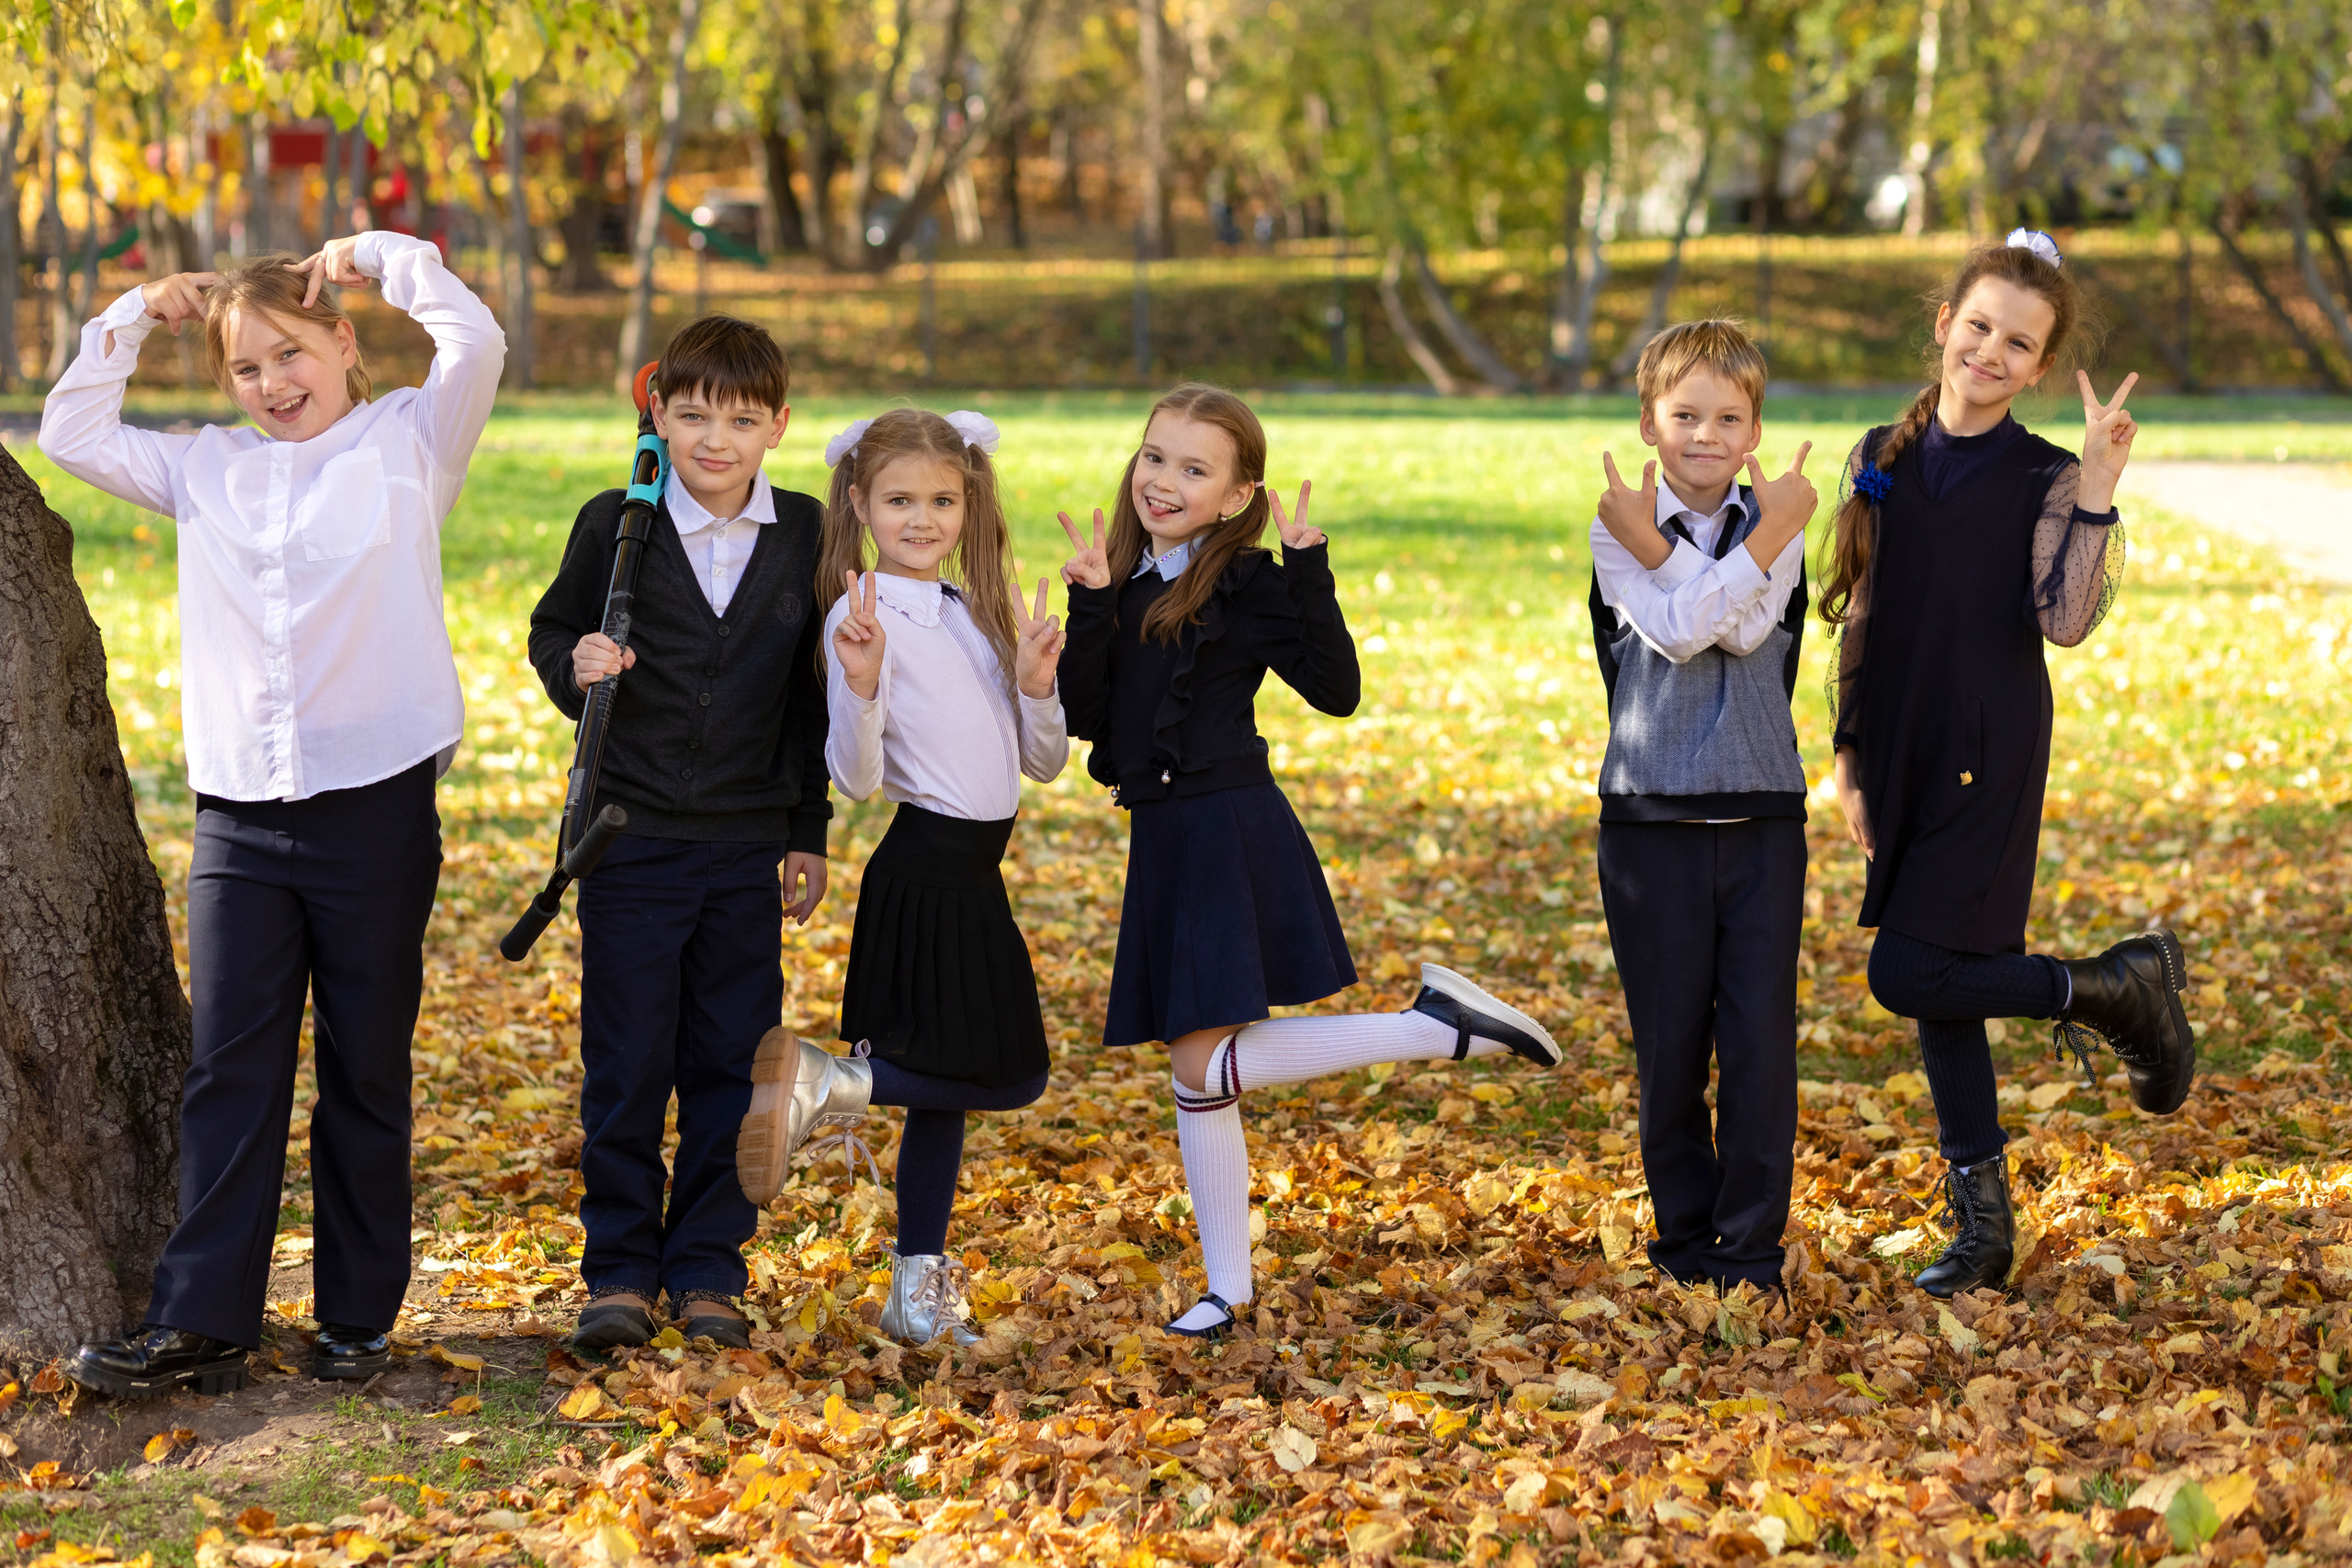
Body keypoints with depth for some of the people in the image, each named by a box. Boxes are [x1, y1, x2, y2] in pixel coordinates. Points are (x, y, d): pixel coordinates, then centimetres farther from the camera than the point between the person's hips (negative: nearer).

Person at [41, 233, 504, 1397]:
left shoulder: (407, 443, 4)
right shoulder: (208, 469, 14)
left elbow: (476, 346, -12)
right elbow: (72, 437, 19)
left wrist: (381, 257, -2)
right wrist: (131, 319, 11)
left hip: (376, 809, -3)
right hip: (239, 819, 3)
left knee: (366, 1075, 6)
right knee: (229, 1070, 0)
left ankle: (359, 1319, 14)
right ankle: (199, 1323, 1)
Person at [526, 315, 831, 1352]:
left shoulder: (804, 535, 3)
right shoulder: (615, 527, -3)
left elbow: (809, 691, 9)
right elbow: (552, 632, 9)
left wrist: (809, 831, 9)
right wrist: (575, 667, -15)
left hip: (749, 848, 2)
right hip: (633, 839, -1)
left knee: (728, 1067, 6)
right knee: (626, 1070, 2)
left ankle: (709, 1269, 17)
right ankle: (621, 1273, 13)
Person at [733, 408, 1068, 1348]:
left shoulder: (978, 612, 12)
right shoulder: (862, 616, -10)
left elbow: (1044, 762, 12)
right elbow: (856, 780, -16)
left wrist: (1035, 683, -6)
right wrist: (860, 685, -31)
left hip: (974, 872, 8)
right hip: (923, 869, -8)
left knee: (948, 1087, 11)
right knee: (1004, 1080, -10)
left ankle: (920, 1288, 18)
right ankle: (818, 1083, -4)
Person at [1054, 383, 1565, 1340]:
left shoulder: (1242, 583, -9)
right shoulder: (1125, 583, 9)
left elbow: (1335, 689, -16)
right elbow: (1082, 715, 0)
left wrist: (1309, 573, -22)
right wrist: (1089, 606, -12)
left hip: (1231, 831, -7)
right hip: (1164, 837, 7)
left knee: (1204, 1068, -13)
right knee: (1197, 1077, 11)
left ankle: (1438, 1027, -6)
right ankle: (1228, 1291, 20)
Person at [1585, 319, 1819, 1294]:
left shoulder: (1778, 525, 6)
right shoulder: (1617, 529, 2)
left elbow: (1747, 629, -13)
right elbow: (1680, 631, -15)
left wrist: (1657, 546, -15)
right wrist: (1763, 540, -14)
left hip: (1761, 818, 1)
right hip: (1652, 820, -1)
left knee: (1761, 1039, -3)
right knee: (1669, 1043, 5)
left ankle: (1752, 1245, 7)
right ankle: (1684, 1237, 19)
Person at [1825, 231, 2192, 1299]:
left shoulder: (2044, 480, -6)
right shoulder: (1883, 461, 7)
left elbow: (2065, 621, -19)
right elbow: (1860, 621, 12)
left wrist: (2097, 494, -25)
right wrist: (1852, 760, 11)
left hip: (1989, 763, -5)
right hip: (1902, 759, 5)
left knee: (1910, 975, -14)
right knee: (1942, 1003, 8)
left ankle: (2117, 989, 7)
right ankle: (1983, 1224, 19)